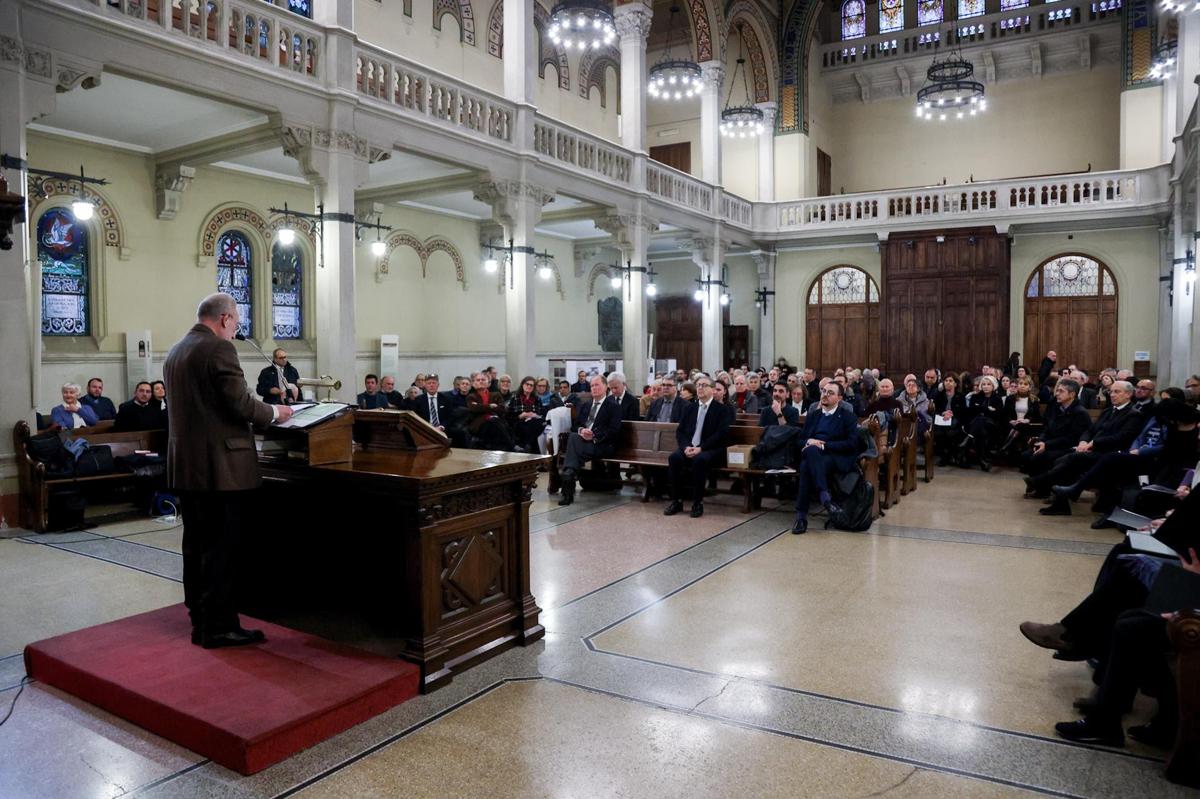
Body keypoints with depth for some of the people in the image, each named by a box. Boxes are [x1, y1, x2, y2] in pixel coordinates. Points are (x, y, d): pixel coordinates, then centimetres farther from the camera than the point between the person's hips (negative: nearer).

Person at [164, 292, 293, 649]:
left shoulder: (175, 352, 15)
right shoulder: (219, 348, -13)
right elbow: (240, 403, -18)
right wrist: (274, 412, 0)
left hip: (185, 465, 9)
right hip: (220, 467, -9)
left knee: (196, 545, 14)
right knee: (221, 549, -2)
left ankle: (200, 622, 22)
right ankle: (219, 627, 5)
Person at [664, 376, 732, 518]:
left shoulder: (723, 409, 4)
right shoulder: (689, 408, 19)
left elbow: (721, 434, -8)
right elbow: (680, 431, 12)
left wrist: (700, 448, -19)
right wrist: (686, 447, -10)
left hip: (710, 450, -4)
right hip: (689, 448, 4)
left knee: (699, 459, -36)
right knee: (674, 457, -27)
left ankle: (698, 503, -24)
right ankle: (676, 501, -18)